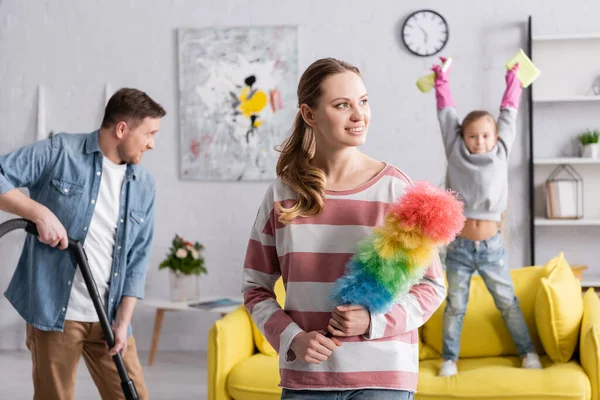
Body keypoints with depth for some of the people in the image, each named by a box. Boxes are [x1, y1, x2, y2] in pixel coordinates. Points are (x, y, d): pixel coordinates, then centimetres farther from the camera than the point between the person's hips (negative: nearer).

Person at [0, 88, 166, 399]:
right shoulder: (59, 152, -5)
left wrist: (123, 320, 0)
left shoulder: (143, 185, 9)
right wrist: (40, 212, -21)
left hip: (109, 317, 4)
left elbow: (138, 257, 8)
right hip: (55, 312, -4)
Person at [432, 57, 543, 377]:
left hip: (491, 246, 1)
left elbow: (509, 113, 12)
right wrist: (442, 78, 14)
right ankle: (449, 358, 18)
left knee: (508, 303, 10)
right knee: (455, 306, 8)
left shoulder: (500, 153, 3)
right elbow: (446, 112, 7)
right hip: (459, 246, -1)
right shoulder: (456, 153, 0)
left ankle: (528, 351, 22)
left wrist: (513, 78, 19)